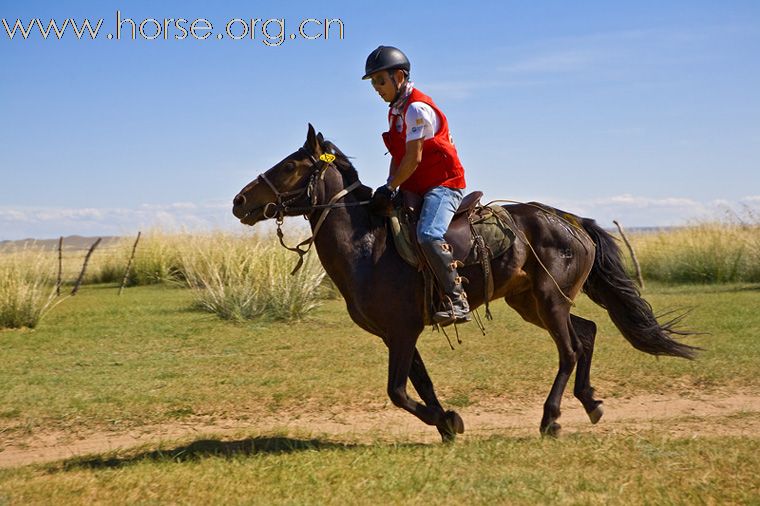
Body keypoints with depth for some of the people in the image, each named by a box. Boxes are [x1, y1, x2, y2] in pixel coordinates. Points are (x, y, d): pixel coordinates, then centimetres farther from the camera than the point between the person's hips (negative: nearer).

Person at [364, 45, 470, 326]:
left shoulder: (417, 108, -15)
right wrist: (389, 187, 0)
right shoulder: (396, 111, 15)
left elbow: (414, 158, -19)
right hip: (416, 189, 11)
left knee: (429, 235, -32)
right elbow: (398, 156, 15)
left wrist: (390, 187, -12)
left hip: (443, 184, -11)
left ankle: (457, 301, -29)